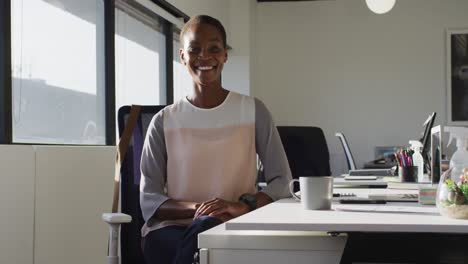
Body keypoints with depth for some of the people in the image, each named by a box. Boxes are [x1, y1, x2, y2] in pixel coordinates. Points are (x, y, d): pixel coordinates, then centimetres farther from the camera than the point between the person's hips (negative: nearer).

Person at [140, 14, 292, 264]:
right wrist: (198, 208, -17)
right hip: (171, 227, 1)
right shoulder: (164, 121, 6)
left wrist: (244, 205, -18)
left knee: (204, 228, -35)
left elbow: (281, 181, 2)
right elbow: (149, 200, 2)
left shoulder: (253, 110, 6)